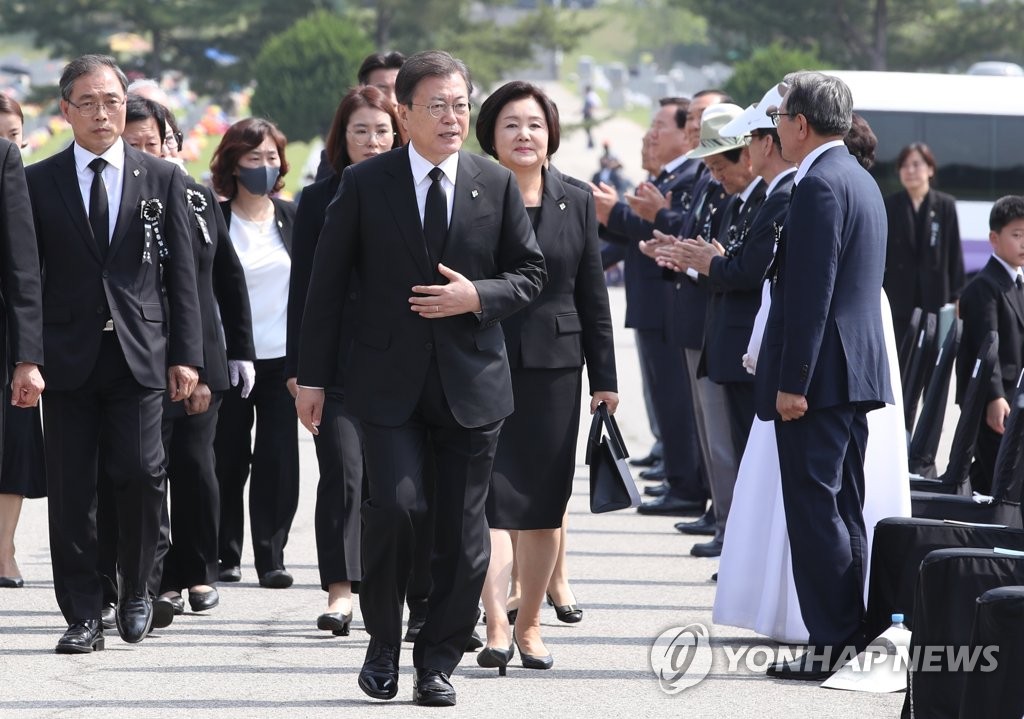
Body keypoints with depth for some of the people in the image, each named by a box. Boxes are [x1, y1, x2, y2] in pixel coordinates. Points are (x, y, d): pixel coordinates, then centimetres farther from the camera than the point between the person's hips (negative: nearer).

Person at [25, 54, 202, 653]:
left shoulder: (163, 180, 8)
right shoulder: (38, 182, 6)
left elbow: (182, 275, 7)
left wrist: (186, 355, 0)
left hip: (140, 355, 0)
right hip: (67, 355, 0)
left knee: (141, 474, -10)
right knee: (71, 490, 0)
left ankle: (136, 592, 12)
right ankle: (83, 616, 7)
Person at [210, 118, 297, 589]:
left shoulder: (291, 218, 8)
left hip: (282, 359, 2)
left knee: (278, 459, -1)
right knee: (228, 458, 2)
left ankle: (271, 555, 5)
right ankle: (224, 554, 13)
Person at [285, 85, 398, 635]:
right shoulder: (319, 200, 5)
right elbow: (302, 290, 4)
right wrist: (298, 366, -1)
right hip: (337, 359, -1)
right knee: (343, 470, -8)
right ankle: (339, 590, -8)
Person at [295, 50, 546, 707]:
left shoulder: (497, 185, 5)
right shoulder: (365, 185, 1)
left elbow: (531, 273, 10)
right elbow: (328, 284, 3)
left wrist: (478, 297, -11)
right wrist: (313, 376, 1)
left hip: (472, 382, 2)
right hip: (391, 382, -2)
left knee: (463, 530, 3)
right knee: (395, 504, -17)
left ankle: (439, 662, 17)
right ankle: (383, 644, 4)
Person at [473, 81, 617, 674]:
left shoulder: (576, 204, 8)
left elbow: (594, 297, 10)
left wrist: (604, 377, 7)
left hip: (553, 364, 3)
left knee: (545, 501, 6)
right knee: (491, 495, -9)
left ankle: (530, 624, 16)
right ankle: (497, 623, -11)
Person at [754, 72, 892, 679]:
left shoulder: (820, 185, -15)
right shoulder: (861, 180, 16)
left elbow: (811, 292, -21)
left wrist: (792, 382, -20)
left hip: (820, 374, -10)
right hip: (857, 371, 10)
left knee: (815, 510, -7)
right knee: (845, 511, 12)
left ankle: (831, 646, -7)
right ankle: (852, 639, 16)